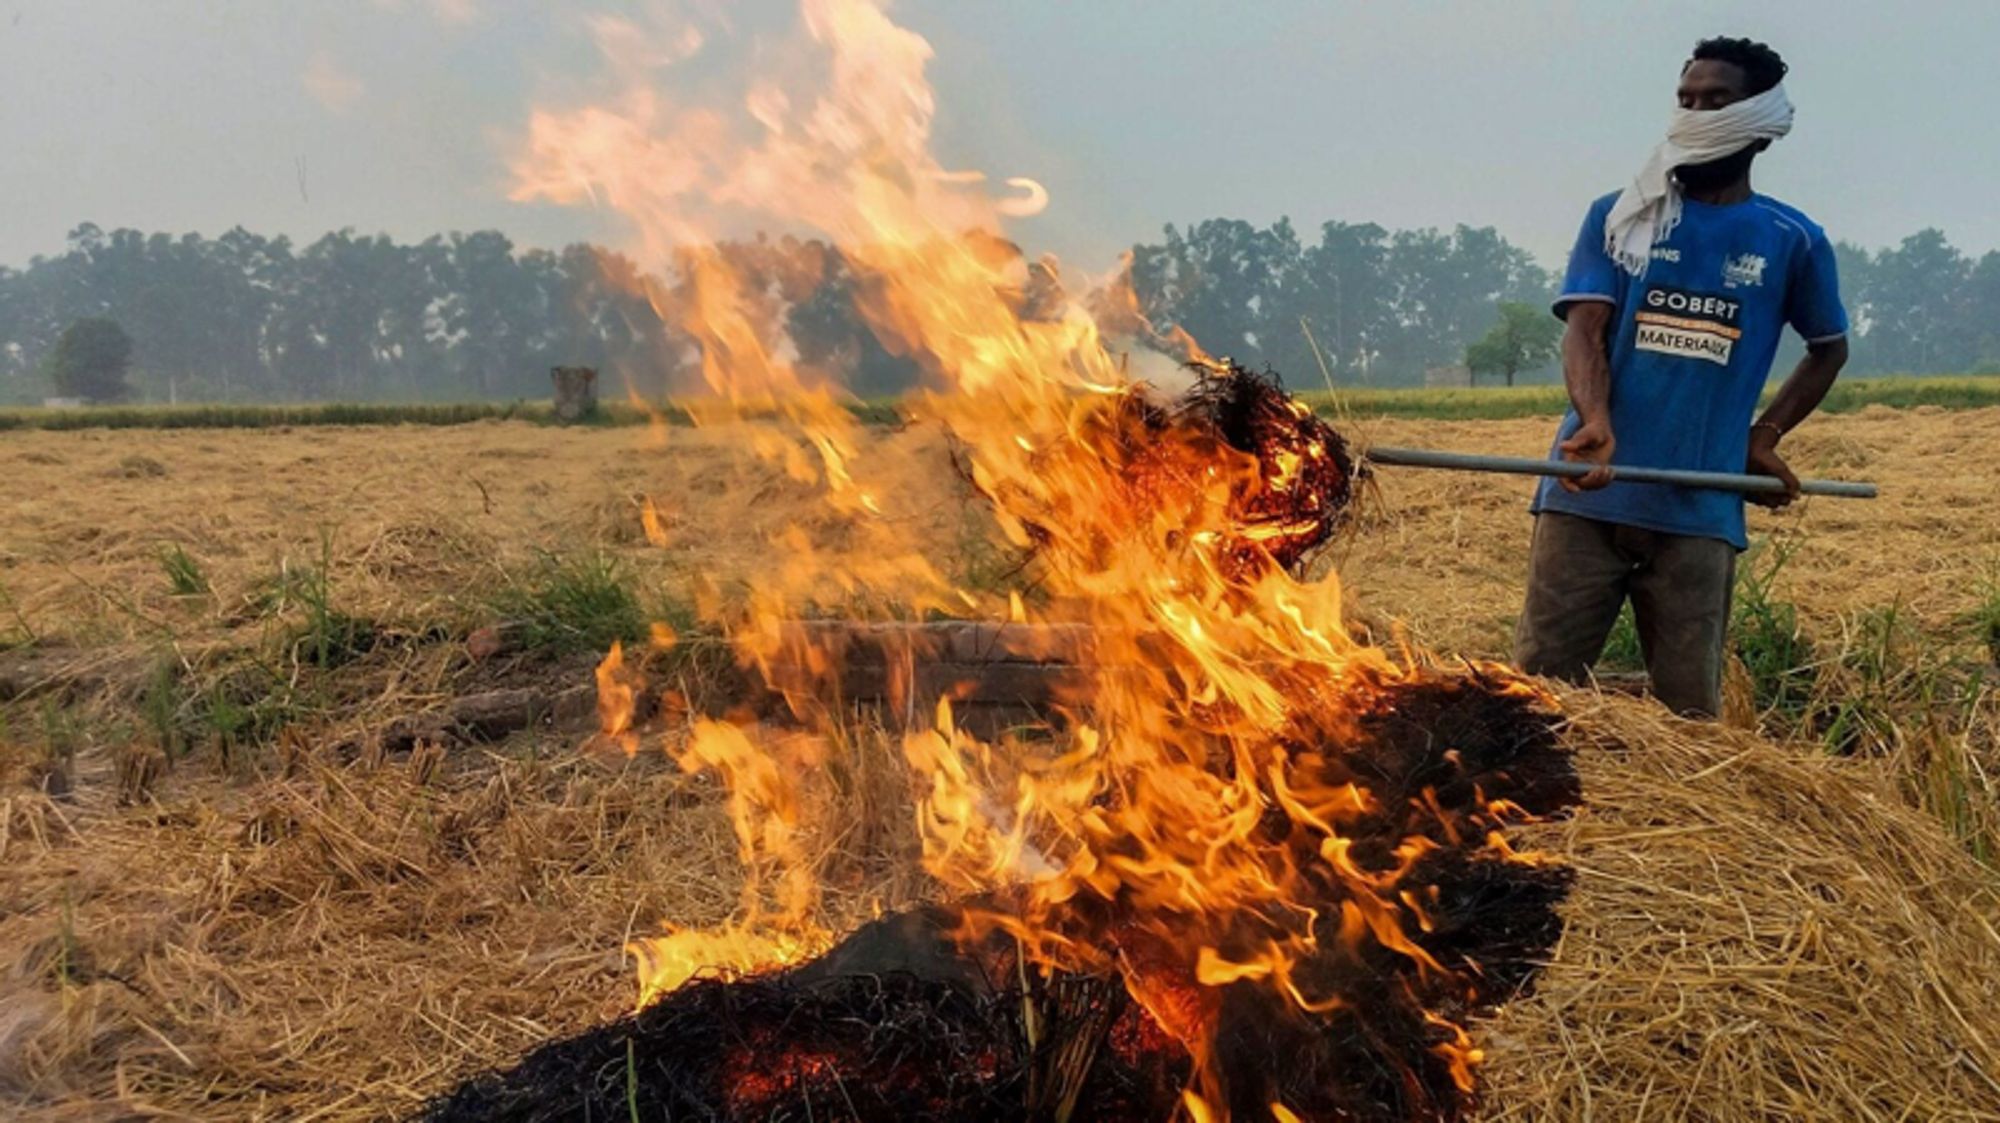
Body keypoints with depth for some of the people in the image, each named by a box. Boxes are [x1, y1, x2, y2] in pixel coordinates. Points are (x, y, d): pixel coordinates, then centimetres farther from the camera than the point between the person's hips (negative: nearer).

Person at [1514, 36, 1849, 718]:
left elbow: (1830, 348, 23)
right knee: (1539, 686, -1)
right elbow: (1584, 330, -4)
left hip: (1699, 513, 1)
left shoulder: (1792, 241, 9)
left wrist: (1764, 437, 8)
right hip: (1588, 499, 0)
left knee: (1690, 710, 4)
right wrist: (1596, 423, -24)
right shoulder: (1618, 216, 8)